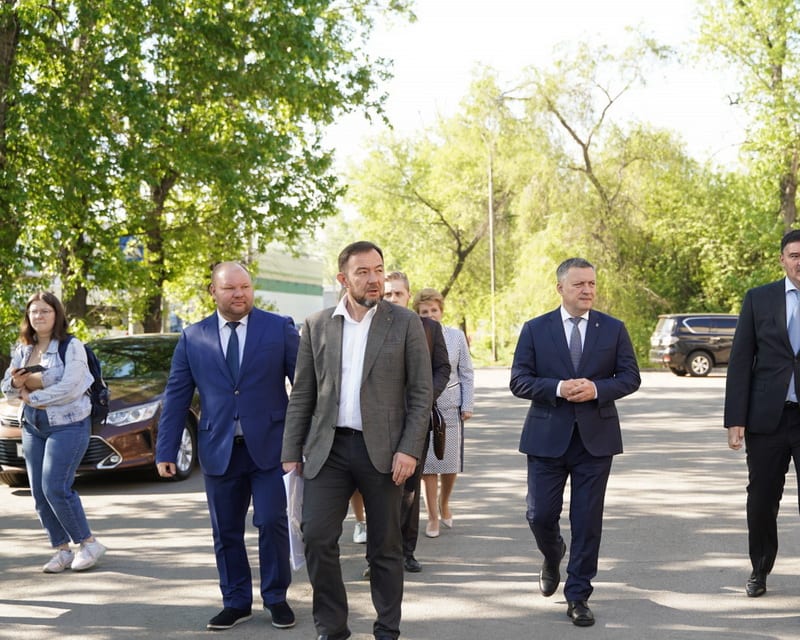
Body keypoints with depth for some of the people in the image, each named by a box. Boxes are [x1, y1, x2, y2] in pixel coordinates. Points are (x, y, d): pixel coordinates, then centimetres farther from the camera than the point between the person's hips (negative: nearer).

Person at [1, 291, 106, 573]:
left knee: (55, 489, -13)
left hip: (68, 425, -7)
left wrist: (32, 397, -14)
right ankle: (62, 550, 16)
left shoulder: (71, 346, -10)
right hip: (33, 426, 7)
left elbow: (70, 387, -21)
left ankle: (89, 544, 3)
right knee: (39, 494, 5)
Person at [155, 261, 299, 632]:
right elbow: (176, 396, 5)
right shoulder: (193, 337, 5)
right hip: (219, 449, 2)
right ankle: (236, 602, 22)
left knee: (272, 522, -4)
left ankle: (276, 598, 14)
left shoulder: (279, 328, 0)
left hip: (270, 445, -2)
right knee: (226, 531, 8)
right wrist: (166, 452, 1)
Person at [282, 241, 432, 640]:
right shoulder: (316, 325, 6)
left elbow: (421, 393, -2)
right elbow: (302, 395, 8)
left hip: (382, 449, -2)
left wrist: (409, 450, -11)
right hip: (328, 448, 2)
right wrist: (291, 453, 4)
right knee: (317, 538, -4)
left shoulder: (405, 324, 0)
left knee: (385, 546, 6)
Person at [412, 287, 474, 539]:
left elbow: (466, 373, 7)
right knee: (428, 464, 0)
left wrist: (467, 405, 1)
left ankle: (444, 503, 31)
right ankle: (433, 517, 10)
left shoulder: (456, 336, 3)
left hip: (450, 407, 1)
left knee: (451, 462, 4)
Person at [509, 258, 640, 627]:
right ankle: (553, 557, 37)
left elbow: (630, 377, 3)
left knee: (587, 521, 1)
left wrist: (596, 389, -16)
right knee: (540, 515, 3)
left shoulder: (613, 329, 4)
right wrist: (558, 388, -18)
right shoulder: (535, 329, 2)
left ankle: (578, 596, 11)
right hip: (547, 437, 0)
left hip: (596, 437, 0)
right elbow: (519, 381, -2)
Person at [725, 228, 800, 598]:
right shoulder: (758, 299, 4)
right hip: (768, 416, 1)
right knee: (761, 500, 9)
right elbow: (740, 362, 3)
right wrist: (735, 421, -3)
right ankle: (760, 571, 26)